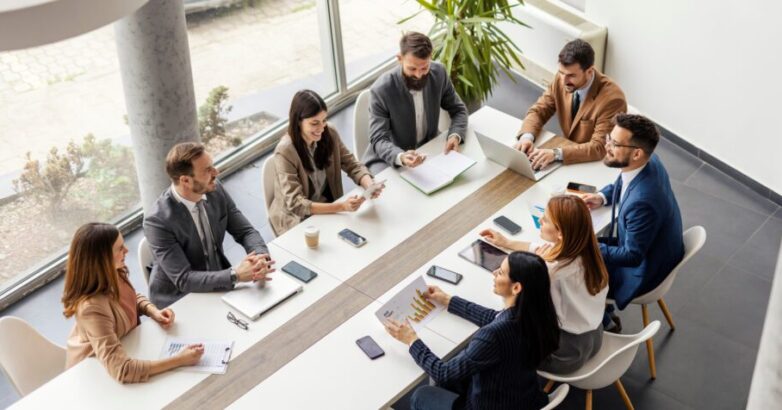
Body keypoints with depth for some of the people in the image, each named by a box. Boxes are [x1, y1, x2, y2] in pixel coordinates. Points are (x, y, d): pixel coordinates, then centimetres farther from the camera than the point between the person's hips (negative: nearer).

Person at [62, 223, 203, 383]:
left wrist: (154, 312, -12)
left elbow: (132, 298, 8)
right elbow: (121, 370, -44)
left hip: (124, 347, 6)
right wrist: (179, 360, -42)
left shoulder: (112, 274, -16)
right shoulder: (92, 308, -39)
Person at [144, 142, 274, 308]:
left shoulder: (215, 191, -8)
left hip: (218, 285, 6)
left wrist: (261, 258, -23)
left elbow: (246, 232, -1)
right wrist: (236, 275, -35)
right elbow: (184, 279, -25)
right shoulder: (158, 220, -25)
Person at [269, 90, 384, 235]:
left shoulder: (330, 134, -8)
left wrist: (369, 184, -26)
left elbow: (352, 165, -2)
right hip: (297, 220, -6)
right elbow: (295, 204, -27)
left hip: (328, 208, 6)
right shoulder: (285, 152, -24)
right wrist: (341, 207, -38)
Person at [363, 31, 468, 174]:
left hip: (428, 151, 5)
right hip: (389, 159, -5)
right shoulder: (381, 90, -25)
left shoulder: (438, 73, -12)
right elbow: (379, 140, -23)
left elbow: (458, 109, 1)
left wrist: (455, 136, -20)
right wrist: (400, 157, -44)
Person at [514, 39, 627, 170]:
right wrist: (526, 136, -22)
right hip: (570, 152, 6)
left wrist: (556, 154, -40)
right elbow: (538, 111, -1)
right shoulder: (561, 78, -9)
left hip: (599, 166, -6)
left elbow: (599, 148, -29)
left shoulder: (612, 99, -25)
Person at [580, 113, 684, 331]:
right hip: (634, 244, 8)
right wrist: (602, 197, -4)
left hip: (643, 268, -8)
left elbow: (632, 256, -28)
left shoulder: (642, 201, -40)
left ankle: (603, 322, 26)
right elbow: (622, 184, 12)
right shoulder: (648, 161, -14)